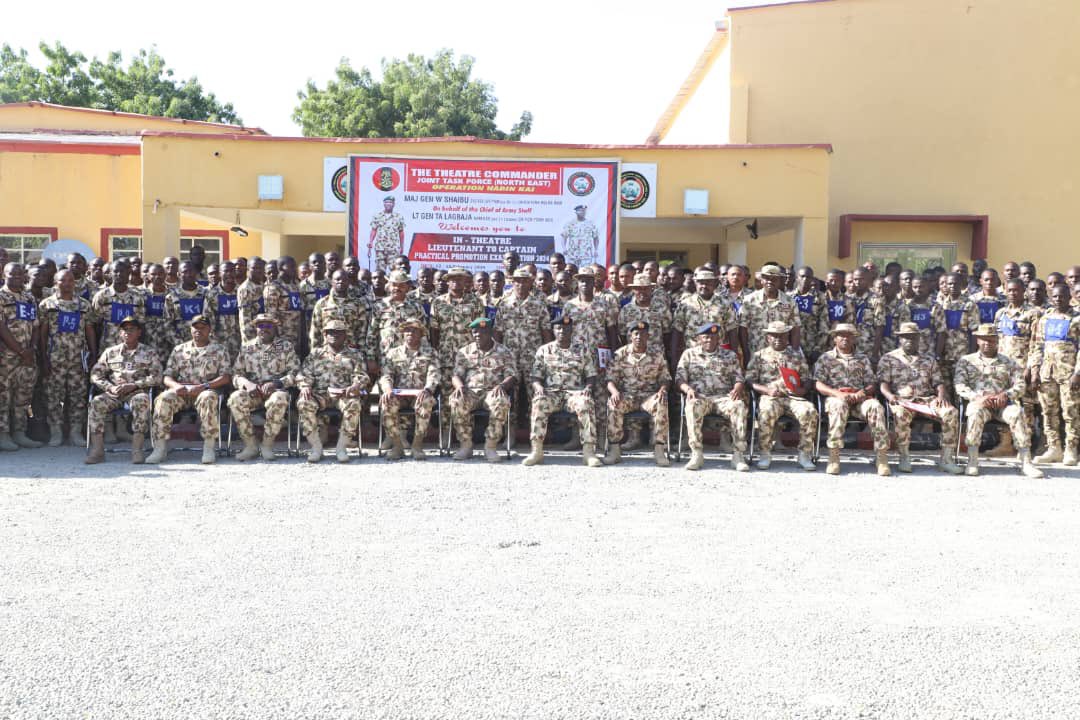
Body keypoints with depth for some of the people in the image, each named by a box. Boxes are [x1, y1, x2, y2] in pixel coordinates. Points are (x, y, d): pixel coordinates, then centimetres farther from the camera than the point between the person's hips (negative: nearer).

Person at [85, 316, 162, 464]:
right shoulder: (110, 352, 19)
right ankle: (97, 450, -29)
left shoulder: (149, 352, 11)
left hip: (138, 392, -3)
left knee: (141, 401, -37)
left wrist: (133, 385, -12)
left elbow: (156, 377, 0)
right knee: (96, 403, -27)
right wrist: (110, 387, -6)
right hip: (114, 393, 3)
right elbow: (95, 374, 13)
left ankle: (137, 449, -39)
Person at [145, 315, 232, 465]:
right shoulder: (179, 349, 19)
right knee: (163, 399, -30)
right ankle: (160, 447, -28)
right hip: (181, 391, 3)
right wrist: (176, 385, -12)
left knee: (208, 398, -39)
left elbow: (226, 377, -1)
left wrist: (203, 386, -16)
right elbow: (167, 376, 13)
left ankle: (209, 447, -36)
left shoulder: (220, 350, 12)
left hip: (206, 391, -3)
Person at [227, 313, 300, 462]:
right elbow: (236, 374, 11)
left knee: (279, 399, -38)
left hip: (276, 390, -2)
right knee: (235, 398, -31)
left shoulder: (286, 346, 10)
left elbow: (295, 373, 2)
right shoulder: (246, 348, 16)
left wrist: (276, 383, -15)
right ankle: (250, 446, -20)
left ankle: (267, 445, -24)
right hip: (252, 392, 2)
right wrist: (247, 383, -12)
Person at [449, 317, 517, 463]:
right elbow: (456, 374, 10)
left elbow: (512, 376, 3)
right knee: (456, 401, -34)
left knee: (502, 402, -38)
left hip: (493, 391, -1)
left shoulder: (504, 352, 12)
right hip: (470, 391, 2)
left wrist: (501, 385, -21)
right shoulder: (464, 352, 18)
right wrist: (459, 385, -15)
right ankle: (466, 445, -21)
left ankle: (490, 446, -27)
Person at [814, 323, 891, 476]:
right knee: (839, 405, -39)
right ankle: (833, 458, -40)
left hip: (859, 398, 2)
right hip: (836, 398, -2)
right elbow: (819, 385, 3)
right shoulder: (826, 358, 14)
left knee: (876, 406, -32)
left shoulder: (863, 358, 21)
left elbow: (872, 384, 15)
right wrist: (837, 394, -15)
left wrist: (864, 392, -9)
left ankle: (882, 457, -33)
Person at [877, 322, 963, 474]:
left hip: (927, 399, 3)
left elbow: (938, 382, 18)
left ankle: (946, 458, -19)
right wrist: (889, 395, -18)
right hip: (902, 400, -3)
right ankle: (904, 458, -25)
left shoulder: (929, 359, 24)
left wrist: (941, 395, -4)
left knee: (951, 413, -25)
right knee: (901, 414, -39)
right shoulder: (888, 358, 13)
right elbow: (883, 383, 3)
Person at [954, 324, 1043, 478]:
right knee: (976, 412, -37)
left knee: (1017, 413, -32)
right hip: (978, 402, -1)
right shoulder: (966, 361, 16)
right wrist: (978, 397, -15)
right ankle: (972, 461, -35)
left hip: (1002, 404, 2)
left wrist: (1006, 395, -13)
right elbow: (960, 386, 3)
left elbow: (1020, 386, 9)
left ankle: (1026, 462, -33)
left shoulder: (1008, 363, 20)